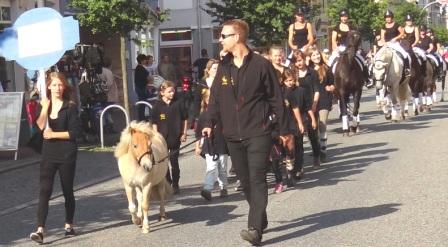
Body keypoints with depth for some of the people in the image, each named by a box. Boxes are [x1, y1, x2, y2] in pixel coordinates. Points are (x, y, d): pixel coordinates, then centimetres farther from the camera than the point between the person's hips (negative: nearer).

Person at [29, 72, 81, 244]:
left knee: (67, 191, 11)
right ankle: (40, 230, -16)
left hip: (67, 154, -2)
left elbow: (75, 132, -10)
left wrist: (54, 134, -12)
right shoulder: (43, 104, 6)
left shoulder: (70, 107, -4)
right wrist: (45, 107, -16)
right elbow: (40, 126, -10)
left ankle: (69, 225, 27)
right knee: (44, 191, -9)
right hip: (48, 154, 2)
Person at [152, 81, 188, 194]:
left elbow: (184, 119, 7)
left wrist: (184, 133, 3)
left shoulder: (178, 104, 0)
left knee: (174, 162, 4)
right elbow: (154, 123, -1)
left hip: (175, 138, 0)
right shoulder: (157, 106, -3)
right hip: (163, 138, 0)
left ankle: (175, 185, 13)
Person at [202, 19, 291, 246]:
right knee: (245, 181, 10)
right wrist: (210, 123, -4)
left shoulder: (261, 65, -6)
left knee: (257, 179, -11)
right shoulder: (224, 67, 9)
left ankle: (255, 228, -18)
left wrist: (283, 129, -1)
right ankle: (260, 220, 25)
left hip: (258, 133, -5)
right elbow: (215, 98, 12)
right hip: (233, 135, 5)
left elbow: (276, 99, -2)